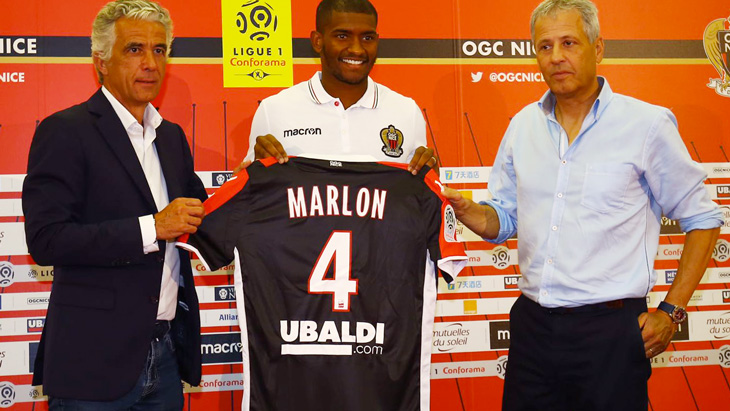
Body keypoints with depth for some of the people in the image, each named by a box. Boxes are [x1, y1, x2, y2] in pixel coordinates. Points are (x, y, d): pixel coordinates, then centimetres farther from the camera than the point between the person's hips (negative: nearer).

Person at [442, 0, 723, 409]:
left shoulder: (646, 124, -5)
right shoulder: (524, 124, 8)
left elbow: (702, 219, 1)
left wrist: (672, 311, -4)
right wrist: (469, 211, -7)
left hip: (611, 330, -4)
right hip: (533, 325, 4)